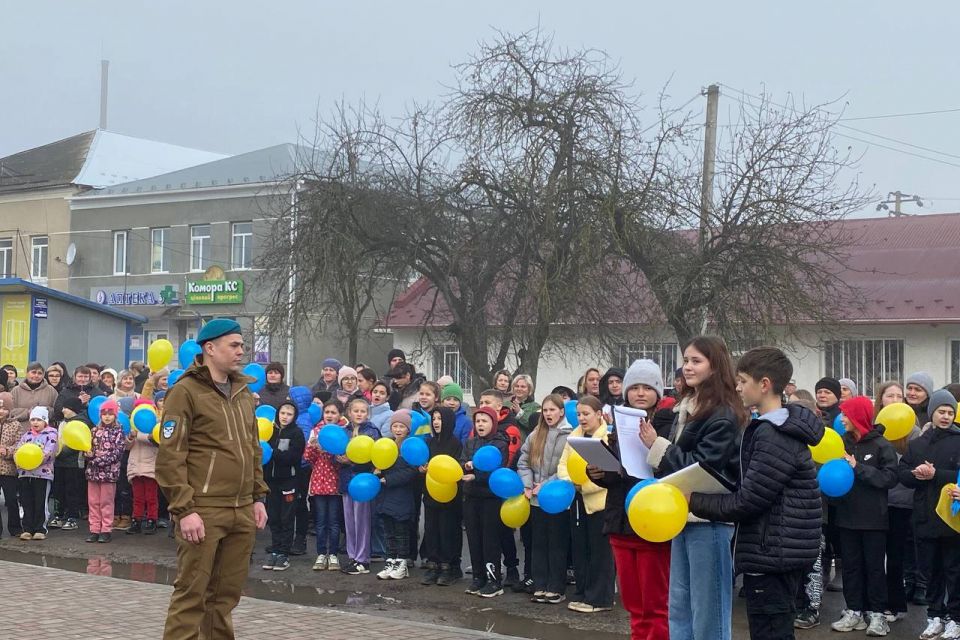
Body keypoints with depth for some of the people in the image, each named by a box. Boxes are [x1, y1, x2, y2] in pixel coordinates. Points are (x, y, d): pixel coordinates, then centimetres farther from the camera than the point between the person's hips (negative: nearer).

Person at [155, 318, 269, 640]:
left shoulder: (243, 392, 16)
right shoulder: (186, 391, -7)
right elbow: (171, 456, -12)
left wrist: (258, 497, 16)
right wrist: (184, 509, -17)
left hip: (242, 511, 7)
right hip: (203, 510, -7)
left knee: (227, 591, 11)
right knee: (191, 592, -3)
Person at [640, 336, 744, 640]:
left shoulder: (723, 415, -13)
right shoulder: (686, 407, 15)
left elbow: (702, 466, -18)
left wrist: (657, 445, -15)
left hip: (709, 517, -9)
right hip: (683, 513, 9)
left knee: (707, 608, -3)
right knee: (679, 606, 12)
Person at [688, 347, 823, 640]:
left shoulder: (774, 437, -19)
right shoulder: (781, 428, 15)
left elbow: (746, 502, -20)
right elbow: (751, 486, 16)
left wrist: (694, 502, -11)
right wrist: (701, 495, 6)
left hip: (773, 555, -10)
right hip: (781, 552, 10)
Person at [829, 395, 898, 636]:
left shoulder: (881, 445, -8)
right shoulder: (843, 442, 4)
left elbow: (890, 478, -15)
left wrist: (858, 468, -19)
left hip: (874, 518, -4)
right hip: (847, 516, 4)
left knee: (874, 566, 4)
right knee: (851, 566, 8)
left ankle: (876, 613, 11)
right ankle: (854, 611, 15)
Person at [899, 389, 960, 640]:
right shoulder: (917, 444, 10)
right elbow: (902, 473, 5)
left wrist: (935, 474, -18)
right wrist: (917, 475, -14)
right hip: (925, 518, 4)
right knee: (932, 569, 12)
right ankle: (935, 616, 21)